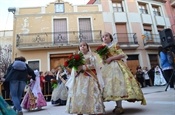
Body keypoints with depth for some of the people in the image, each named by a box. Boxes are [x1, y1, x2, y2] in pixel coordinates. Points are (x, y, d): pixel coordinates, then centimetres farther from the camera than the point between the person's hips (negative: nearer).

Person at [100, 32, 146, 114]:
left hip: (116, 66, -5)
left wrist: (111, 58, -14)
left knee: (118, 81, -16)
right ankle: (118, 105, 6)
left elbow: (122, 55, -6)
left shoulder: (115, 45, 4)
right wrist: (103, 59, -3)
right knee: (111, 83, -1)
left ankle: (119, 106, -14)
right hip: (107, 67, 5)